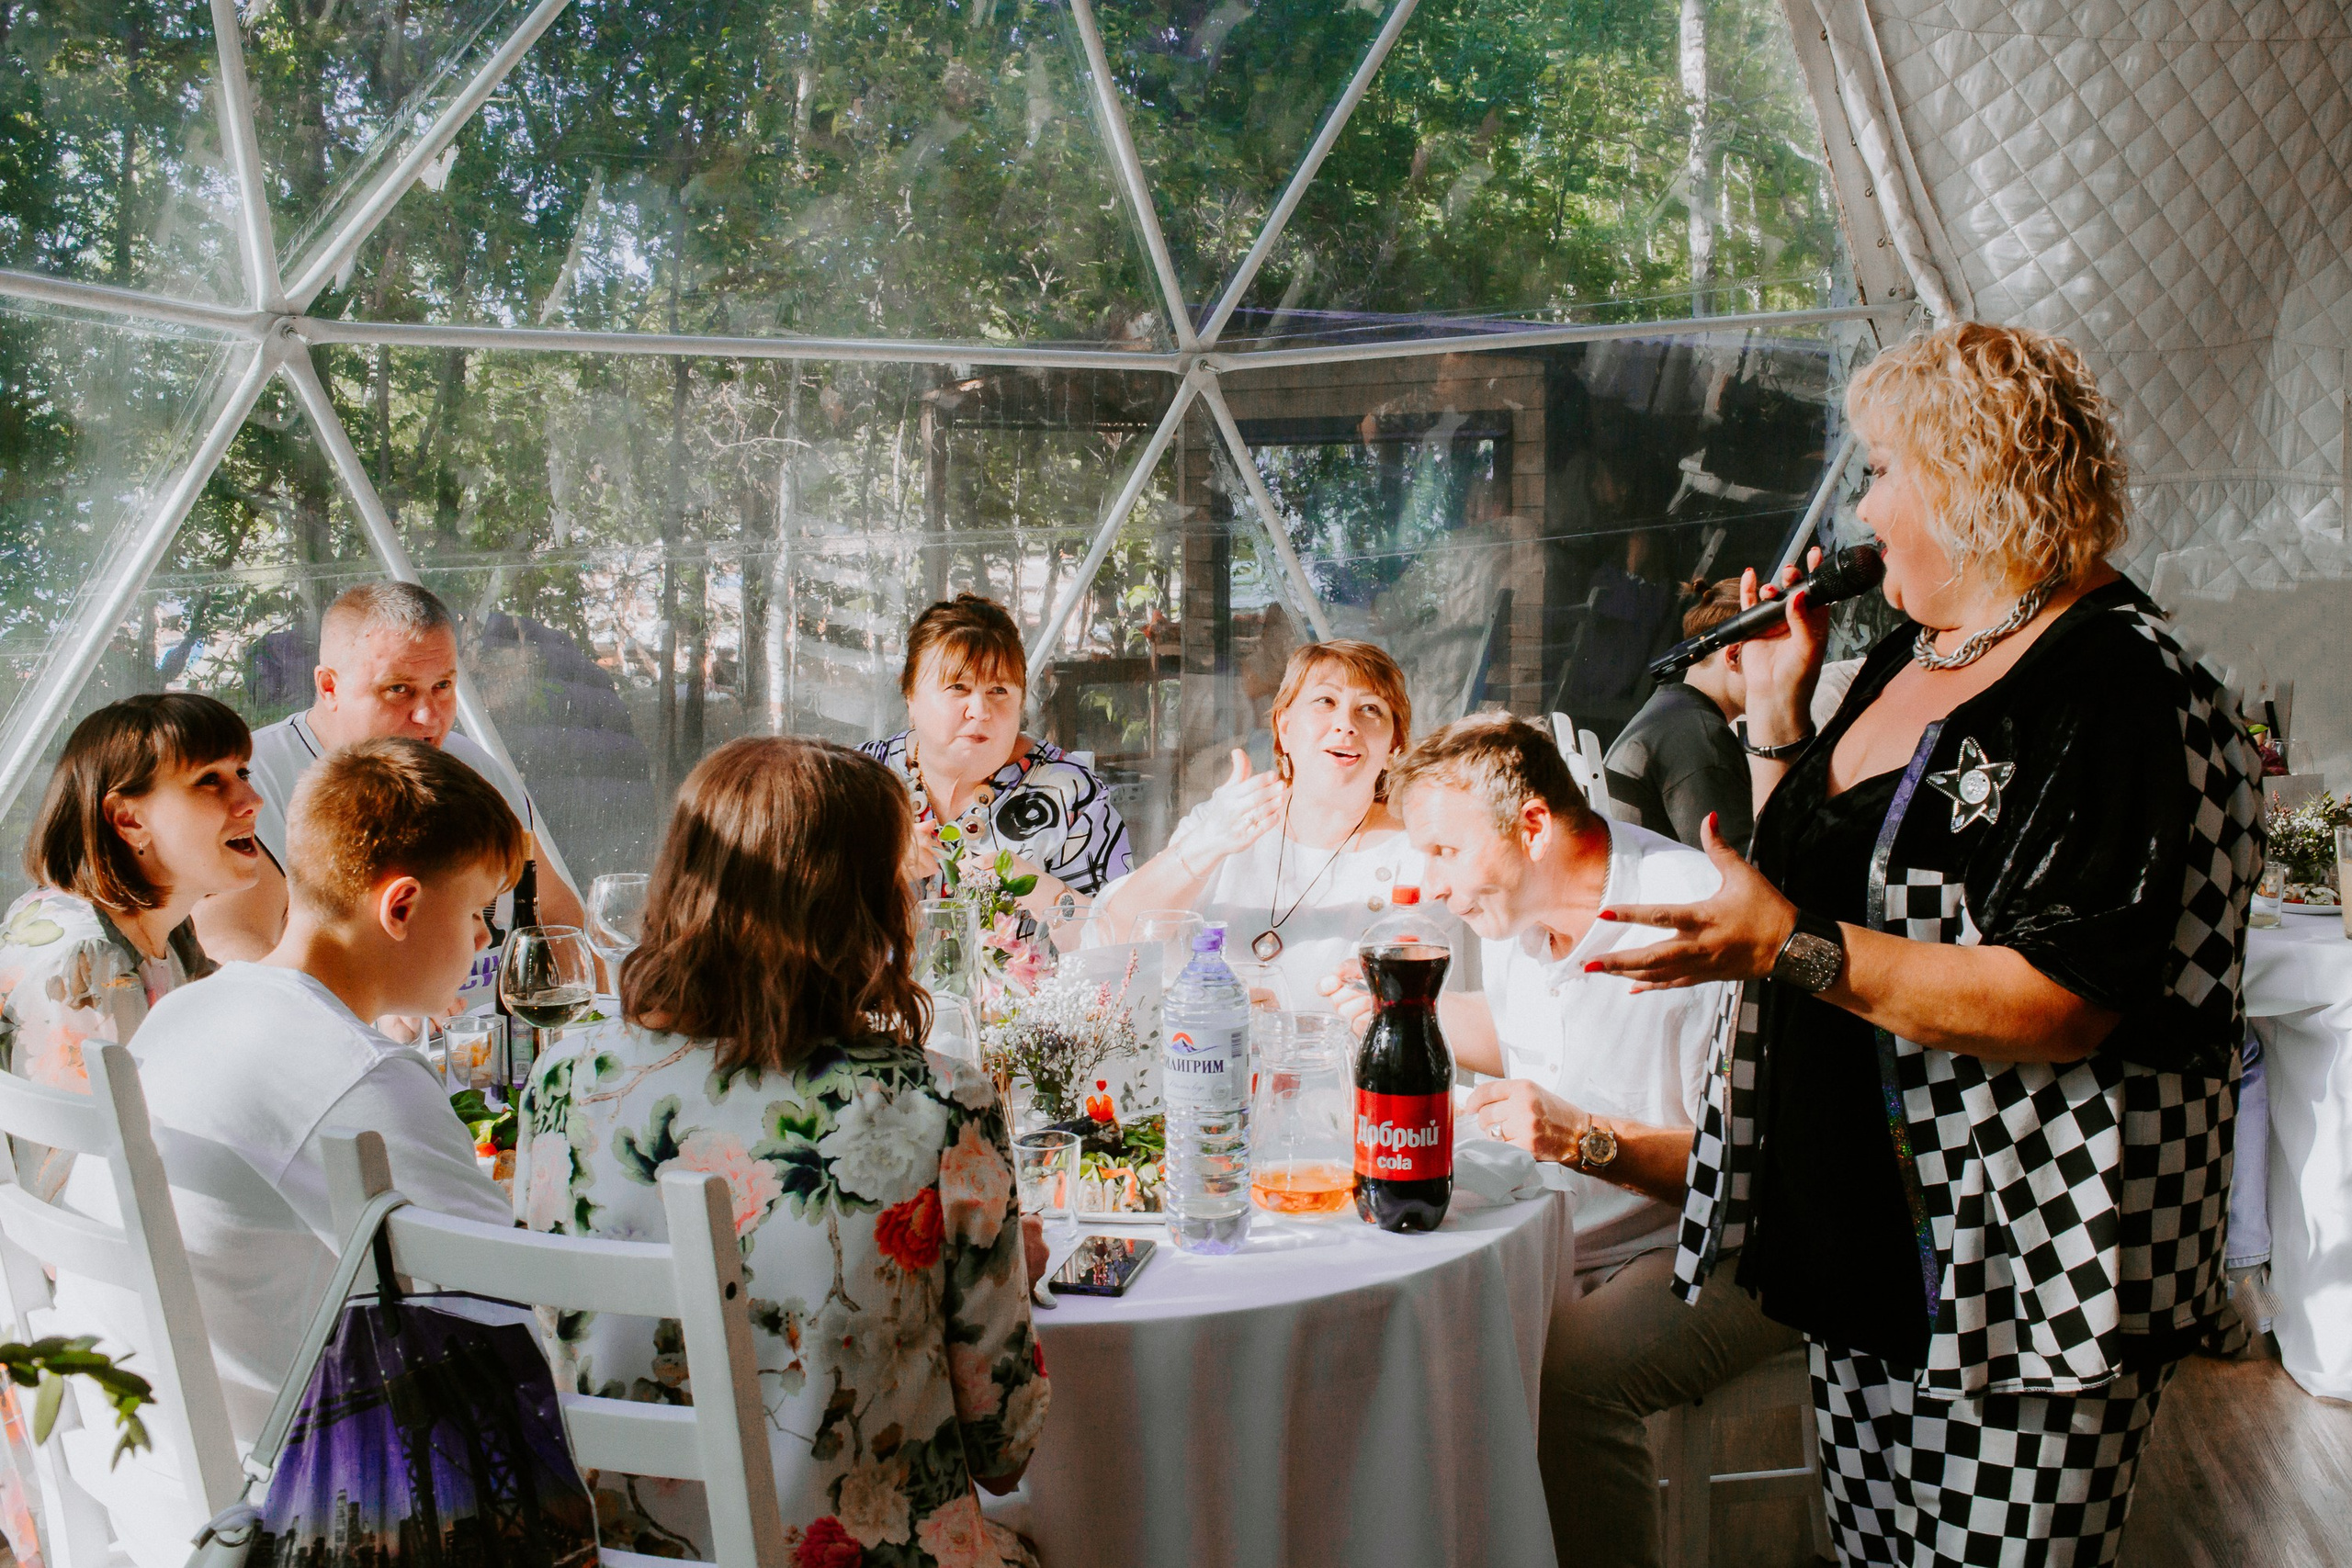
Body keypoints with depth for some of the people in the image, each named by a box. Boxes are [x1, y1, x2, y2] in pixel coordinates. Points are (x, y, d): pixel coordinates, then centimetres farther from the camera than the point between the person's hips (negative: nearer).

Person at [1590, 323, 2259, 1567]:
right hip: (1859, 1240, 9)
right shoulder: (1907, 659, 12)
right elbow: (1817, 881, 20)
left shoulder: (2117, 689, -16)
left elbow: (2063, 1003, -24)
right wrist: (1778, 707, 9)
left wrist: (1787, 946, -28)